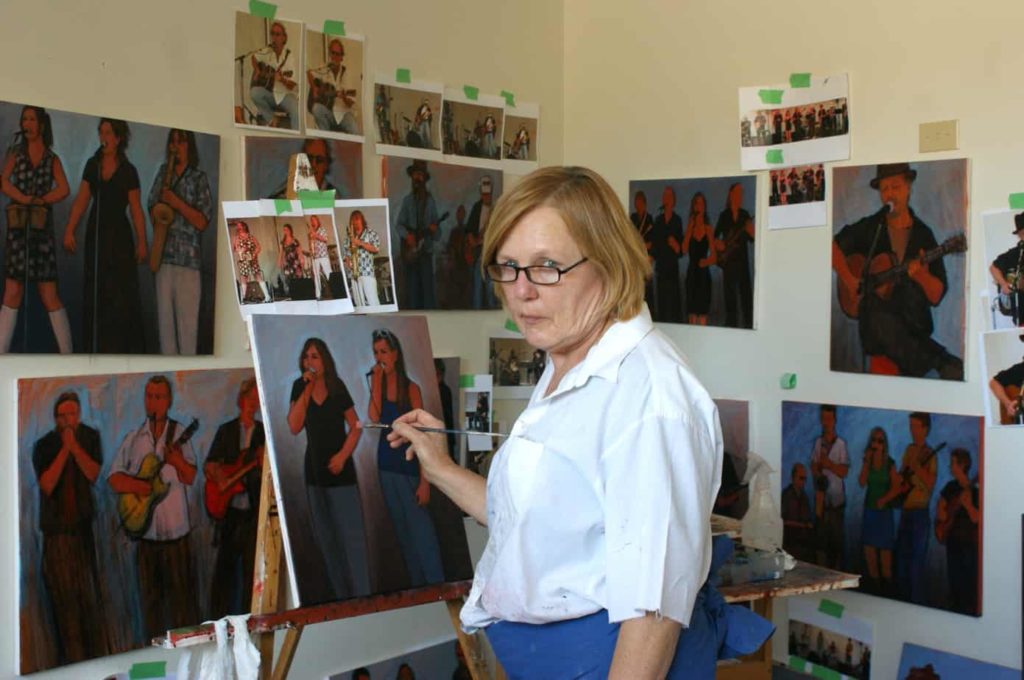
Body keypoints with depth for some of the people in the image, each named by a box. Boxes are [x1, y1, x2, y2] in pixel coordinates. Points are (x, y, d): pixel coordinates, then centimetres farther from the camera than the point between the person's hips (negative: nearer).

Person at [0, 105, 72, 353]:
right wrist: (27, 199, -14)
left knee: (49, 295, -3)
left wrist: (38, 200, -12)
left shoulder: (52, 159, 11)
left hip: (42, 229, -1)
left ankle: (67, 352, 2)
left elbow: (64, 190, -4)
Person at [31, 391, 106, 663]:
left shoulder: (90, 437, 2)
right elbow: (47, 484, -14)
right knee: (64, 594, -3)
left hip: (85, 523, 2)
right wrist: (64, 449, -18)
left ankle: (95, 655, 16)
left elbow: (93, 474, -8)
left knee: (90, 592, 6)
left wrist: (74, 446, -18)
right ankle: (72, 658, 4)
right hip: (57, 526, -2)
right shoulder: (44, 445, -4)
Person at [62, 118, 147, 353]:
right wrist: (69, 231, -4)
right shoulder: (92, 165, 5)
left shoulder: (128, 171, -5)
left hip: (119, 235, -4)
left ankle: (124, 347, 5)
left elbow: (136, 210, -5)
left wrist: (141, 243, -8)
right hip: (96, 233, 4)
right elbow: (81, 200, 4)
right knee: (95, 291, 7)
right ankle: (98, 347, 15)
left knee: (121, 291, -3)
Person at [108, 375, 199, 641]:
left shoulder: (179, 435, -1)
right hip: (144, 530, 3)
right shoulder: (133, 438, 6)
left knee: (182, 595, 1)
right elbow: (114, 478, 5)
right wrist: (134, 485, -14)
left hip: (176, 530, -3)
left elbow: (191, 477, -8)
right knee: (149, 596, 11)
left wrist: (178, 461, -28)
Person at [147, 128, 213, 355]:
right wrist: (157, 214, 3)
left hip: (188, 256, -4)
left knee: (187, 318, -7)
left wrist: (176, 203, -12)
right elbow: (152, 206, 23)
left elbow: (202, 222, -4)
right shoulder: (163, 172, 15)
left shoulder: (199, 178, 3)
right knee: (164, 315, 6)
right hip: (164, 253, 4)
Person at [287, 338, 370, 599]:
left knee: (351, 535, -7)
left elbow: (356, 427, -3)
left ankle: (361, 596, -2)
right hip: (314, 470, 4)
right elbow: (294, 427, -13)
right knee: (326, 537, 11)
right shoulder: (299, 387, -1)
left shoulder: (338, 387, -6)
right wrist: (307, 389, -16)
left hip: (341, 470, -4)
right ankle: (341, 596, 23)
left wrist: (343, 455, -16)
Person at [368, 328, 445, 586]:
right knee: (401, 528, 11)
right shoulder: (377, 384, 6)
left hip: (409, 465, -5)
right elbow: (374, 417, -13)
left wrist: (424, 480, -14)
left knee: (421, 529, -5)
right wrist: (377, 381, -9)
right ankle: (416, 583, 21)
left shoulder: (411, 388, -6)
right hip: (386, 465, 5)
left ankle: (436, 584, 2)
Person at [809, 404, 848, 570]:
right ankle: (822, 569, 14)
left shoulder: (841, 443, -5)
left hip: (836, 497, -4)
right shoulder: (818, 442, 7)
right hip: (821, 496, 4)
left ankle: (837, 570, 7)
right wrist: (818, 476, -11)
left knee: (837, 536, 1)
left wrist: (828, 464, -20)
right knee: (821, 535, 7)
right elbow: (813, 467, 9)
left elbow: (844, 471, -7)